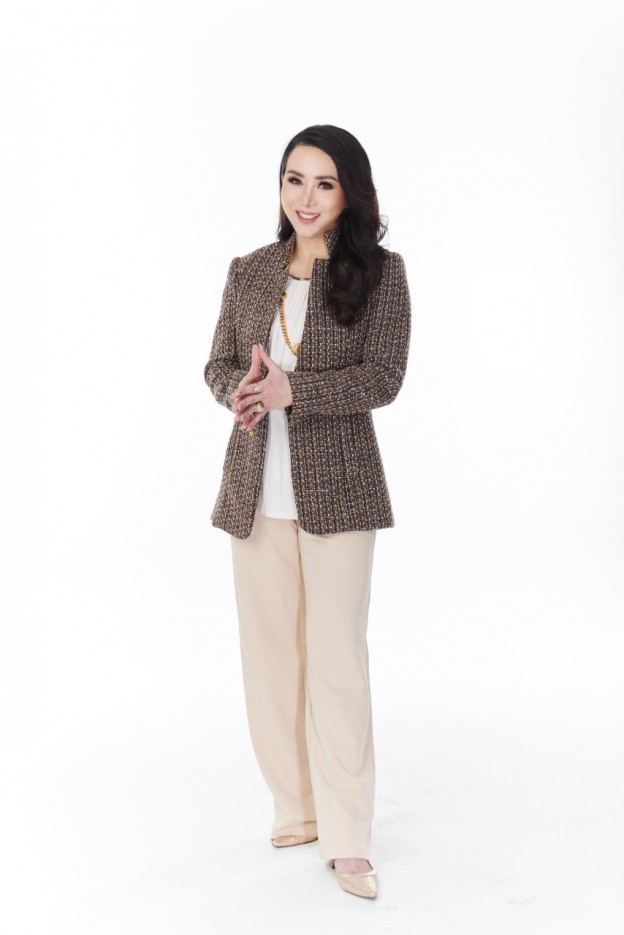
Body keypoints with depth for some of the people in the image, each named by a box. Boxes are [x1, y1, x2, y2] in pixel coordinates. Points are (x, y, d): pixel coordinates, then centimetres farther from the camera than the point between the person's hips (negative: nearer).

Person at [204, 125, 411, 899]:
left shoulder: (380, 271, -3)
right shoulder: (249, 271, 8)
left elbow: (382, 377, -11)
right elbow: (219, 365, 9)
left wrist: (289, 390, -22)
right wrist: (242, 391, -15)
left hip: (336, 488, -4)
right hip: (255, 490, 4)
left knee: (337, 658, -4)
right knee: (269, 654, 10)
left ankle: (347, 841, 5)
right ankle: (296, 807, 26)